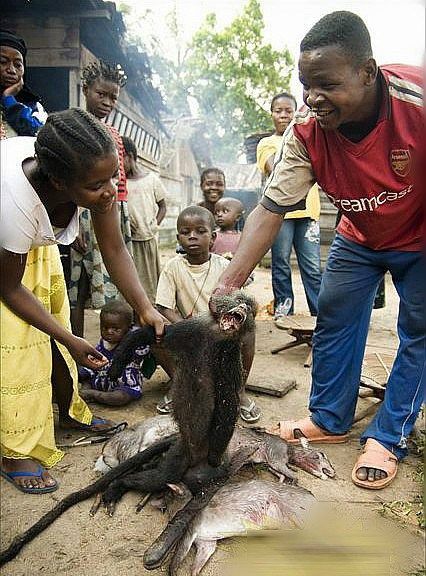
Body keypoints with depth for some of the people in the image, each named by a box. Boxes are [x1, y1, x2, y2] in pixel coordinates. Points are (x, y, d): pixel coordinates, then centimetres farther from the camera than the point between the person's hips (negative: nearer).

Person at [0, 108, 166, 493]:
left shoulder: (93, 175, -30)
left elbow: (114, 250, -19)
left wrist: (145, 309, -31)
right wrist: (71, 341, -25)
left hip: (37, 241, 6)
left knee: (58, 321, 9)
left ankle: (70, 412, 29)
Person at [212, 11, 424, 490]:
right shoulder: (306, 132, -25)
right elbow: (270, 209, -27)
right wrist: (226, 285, -36)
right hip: (359, 237, 3)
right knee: (333, 319, 5)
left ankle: (387, 437, 14)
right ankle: (329, 419, 23)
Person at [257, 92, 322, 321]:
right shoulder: (267, 143, 10)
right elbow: (274, 168, -10)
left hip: (307, 209, 2)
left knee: (313, 266, 0)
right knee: (281, 263, 1)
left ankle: (320, 313, 6)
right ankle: (282, 310, 12)